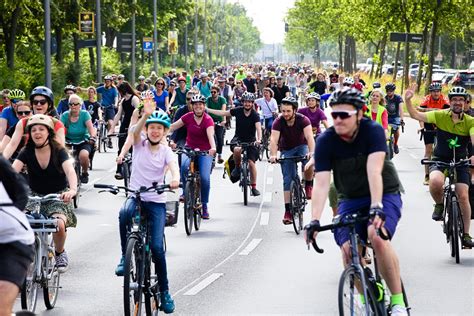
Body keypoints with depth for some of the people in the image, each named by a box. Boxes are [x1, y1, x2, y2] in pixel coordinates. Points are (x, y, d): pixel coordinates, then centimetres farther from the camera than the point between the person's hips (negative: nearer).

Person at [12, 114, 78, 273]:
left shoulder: (58, 151, -13)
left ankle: (60, 253, 1)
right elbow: (13, 170, -21)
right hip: (35, 196, 2)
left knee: (59, 224, -31)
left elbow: (70, 171, -29)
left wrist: (72, 190, -50)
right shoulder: (27, 152, -6)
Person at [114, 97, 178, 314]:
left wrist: (175, 179, -45)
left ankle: (164, 292, 7)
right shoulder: (140, 144, 1)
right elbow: (135, 132, -21)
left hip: (156, 202, 0)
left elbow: (173, 166, -20)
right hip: (135, 196, 0)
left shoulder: (166, 151, 0)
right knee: (125, 213, -38)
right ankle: (125, 256, -19)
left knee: (157, 247, -9)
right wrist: (146, 115, -41)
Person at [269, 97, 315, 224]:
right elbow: (273, 139, -32)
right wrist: (273, 155, -49)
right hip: (286, 150, 1)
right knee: (288, 180, -7)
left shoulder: (303, 120, -24)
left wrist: (311, 152, -53)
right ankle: (288, 211, -5)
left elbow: (309, 136, -36)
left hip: (301, 146, -1)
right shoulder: (278, 122, -21)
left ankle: (308, 185, -7)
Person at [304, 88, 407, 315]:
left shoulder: (373, 131, -21)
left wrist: (376, 208, -45)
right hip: (351, 199, 3)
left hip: (384, 194, -3)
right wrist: (314, 221, -34)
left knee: (376, 236, -31)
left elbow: (374, 171, -33)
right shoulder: (325, 141, -16)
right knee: (348, 248, -21)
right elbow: (321, 183, -22)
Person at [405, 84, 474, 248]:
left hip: (460, 162, 1)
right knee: (435, 182, -33)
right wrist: (408, 100, -29)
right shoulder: (440, 116, -6)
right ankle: (439, 205, 0)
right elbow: (415, 115, -12)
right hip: (440, 160, -1)